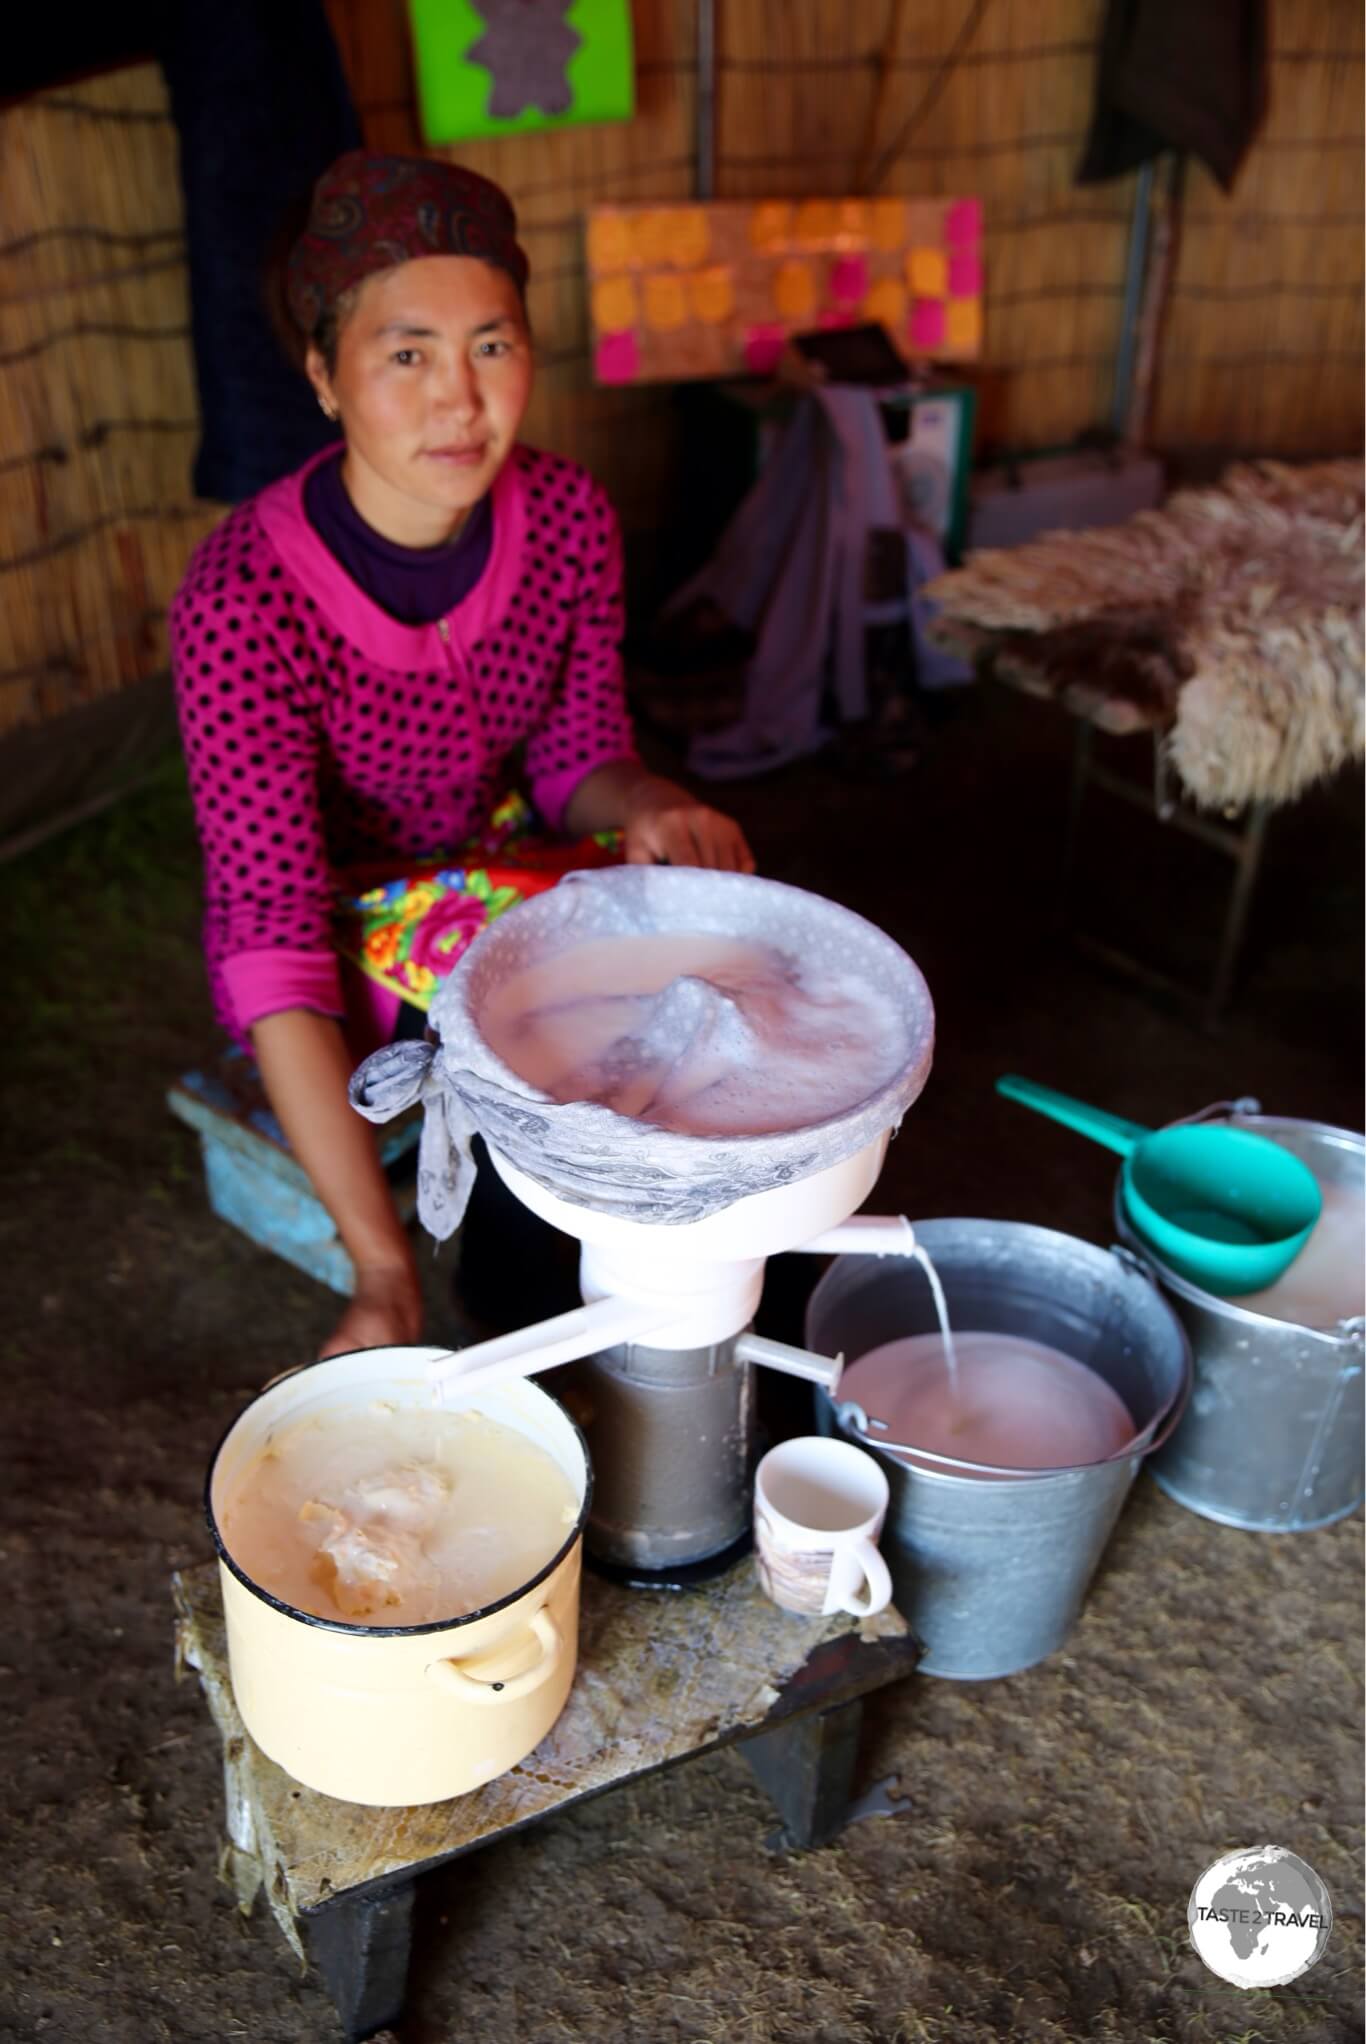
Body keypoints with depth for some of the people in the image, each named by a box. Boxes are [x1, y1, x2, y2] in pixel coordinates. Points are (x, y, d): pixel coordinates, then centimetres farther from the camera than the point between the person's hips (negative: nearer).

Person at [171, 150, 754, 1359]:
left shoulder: (567, 518, -13)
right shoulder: (244, 599, -29)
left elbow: (577, 758, -1)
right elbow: (274, 930, -32)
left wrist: (647, 805, -28)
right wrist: (382, 1266, -39)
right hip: (337, 954, -5)